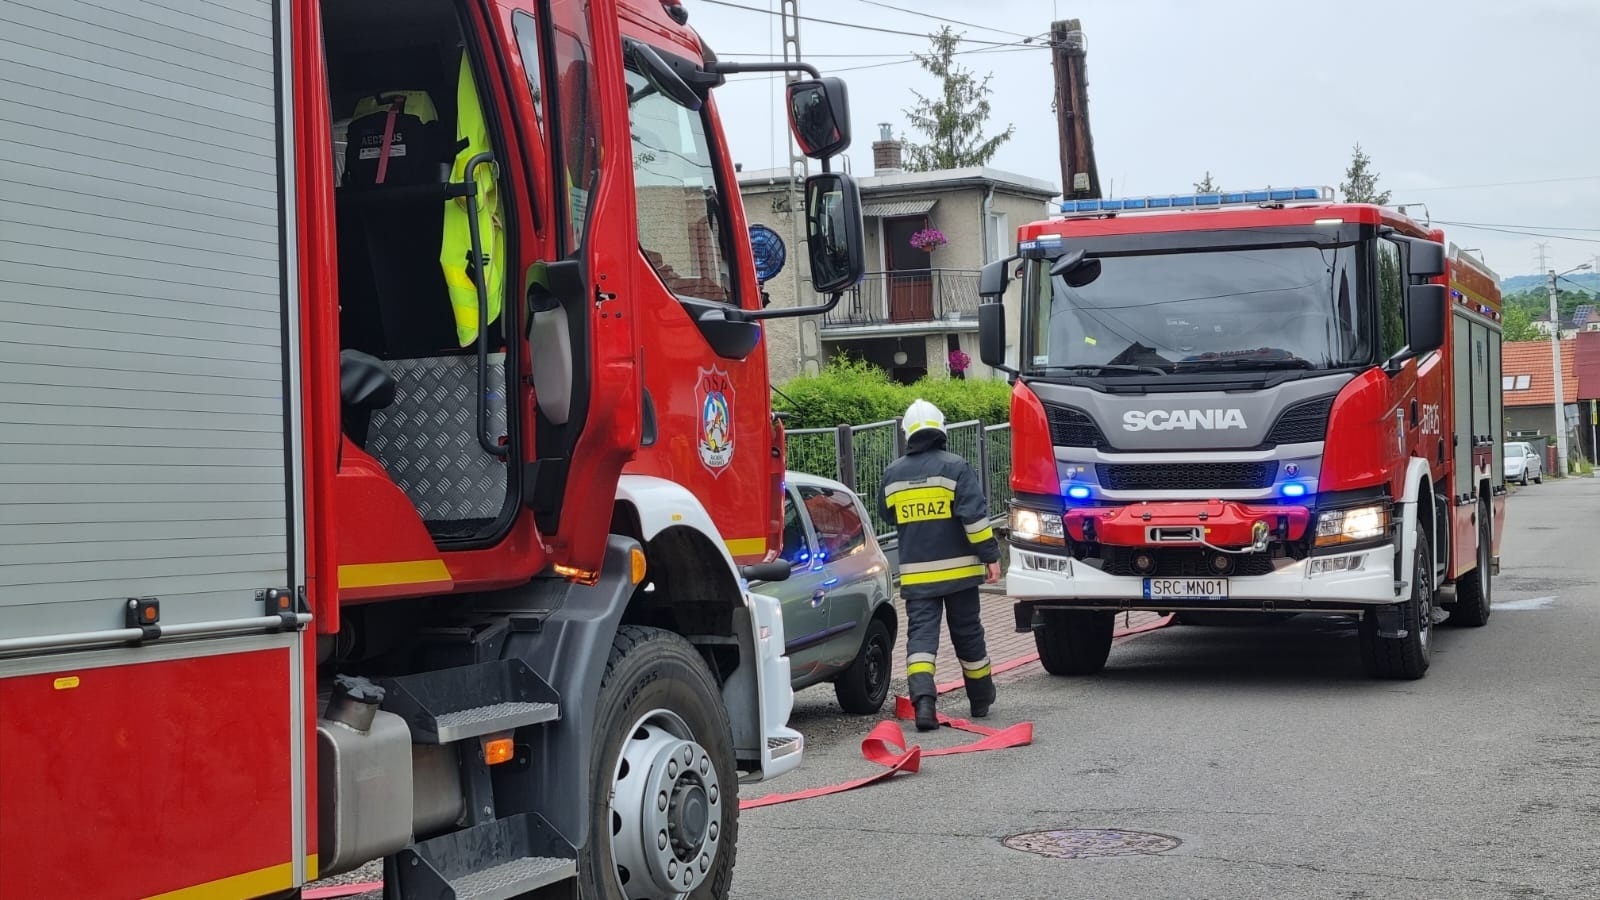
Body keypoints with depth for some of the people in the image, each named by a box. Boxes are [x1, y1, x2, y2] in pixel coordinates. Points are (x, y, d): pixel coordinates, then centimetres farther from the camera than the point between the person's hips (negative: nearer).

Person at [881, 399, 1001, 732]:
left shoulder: (893, 474, 5)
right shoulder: (955, 467, -8)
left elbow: (889, 516, 20)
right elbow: (975, 516, -14)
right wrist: (990, 556, -9)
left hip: (915, 573, 2)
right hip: (958, 568, -1)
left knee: (920, 634, -2)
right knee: (967, 633, 12)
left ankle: (923, 699, -23)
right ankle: (981, 700, 27)